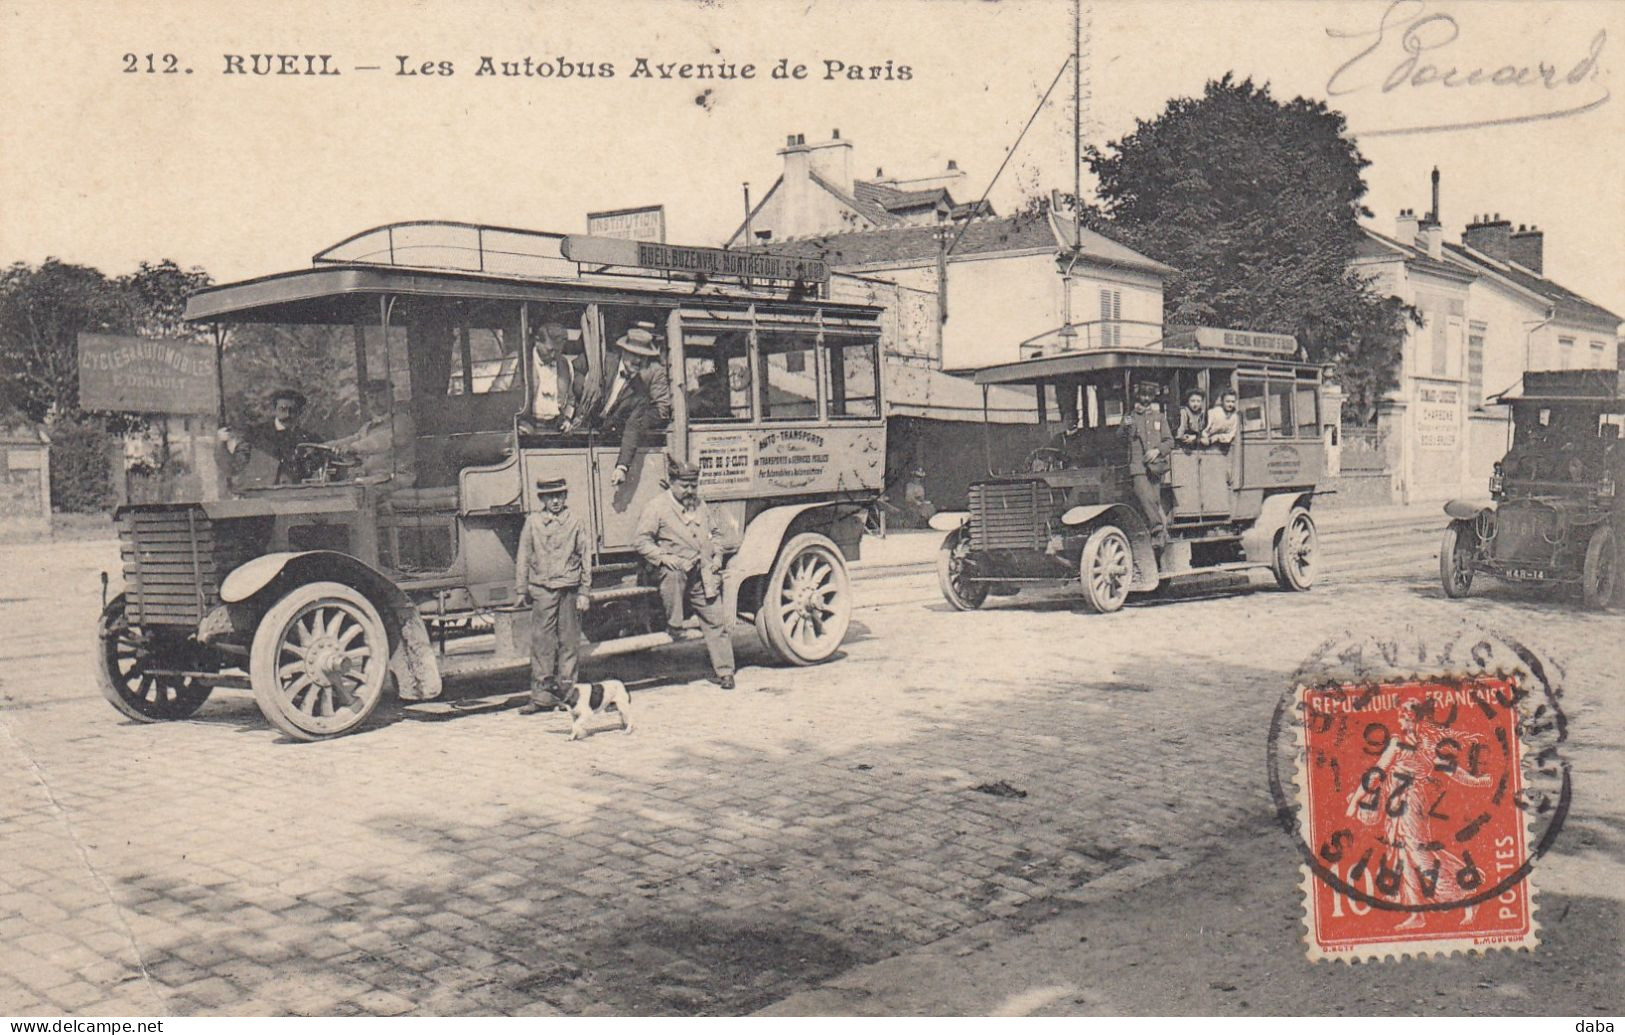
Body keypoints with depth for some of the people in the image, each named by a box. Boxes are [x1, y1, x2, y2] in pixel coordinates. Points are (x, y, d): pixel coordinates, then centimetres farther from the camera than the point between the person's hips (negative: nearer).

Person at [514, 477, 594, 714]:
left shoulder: (574, 524, 5)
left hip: (569, 589, 0)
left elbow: (586, 559, 7)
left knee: (568, 641, 4)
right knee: (541, 641, -3)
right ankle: (542, 694, -1)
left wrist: (584, 593, 4)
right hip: (542, 590, 0)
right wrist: (521, 590, 7)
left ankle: (567, 692, 13)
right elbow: (523, 557, 9)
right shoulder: (532, 523, 5)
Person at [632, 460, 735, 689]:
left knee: (715, 623, 3)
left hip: (704, 576, 5)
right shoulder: (657, 507, -5)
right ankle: (674, 625, -21)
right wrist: (666, 559, -22)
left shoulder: (700, 505, 15)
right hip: (675, 568, -5)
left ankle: (723, 672, 13)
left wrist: (717, 556, 10)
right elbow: (641, 541, -11)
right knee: (673, 575, -41)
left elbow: (715, 532, 28)